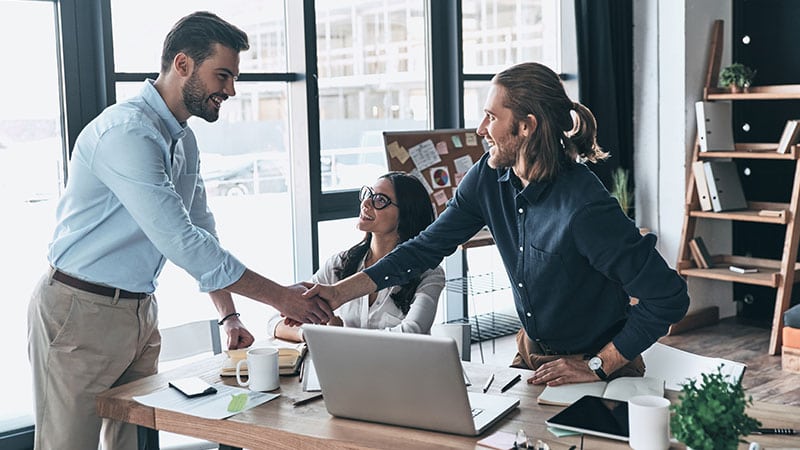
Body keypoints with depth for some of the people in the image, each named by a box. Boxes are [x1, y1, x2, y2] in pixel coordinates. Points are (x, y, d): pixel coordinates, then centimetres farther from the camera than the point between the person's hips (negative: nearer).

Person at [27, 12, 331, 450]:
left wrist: (229, 316, 10)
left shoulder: (184, 141, 10)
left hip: (140, 312, 9)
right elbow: (179, 241, -27)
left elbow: (202, 233, 18)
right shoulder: (126, 132, -22)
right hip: (81, 311, -9)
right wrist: (279, 296, -23)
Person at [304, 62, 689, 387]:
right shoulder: (488, 178, -8)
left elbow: (668, 297, -26)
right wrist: (340, 292, -8)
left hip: (603, 373, -6)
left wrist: (597, 366, -21)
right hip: (534, 357, 6)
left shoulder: (585, 208, -29)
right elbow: (427, 247, 0)